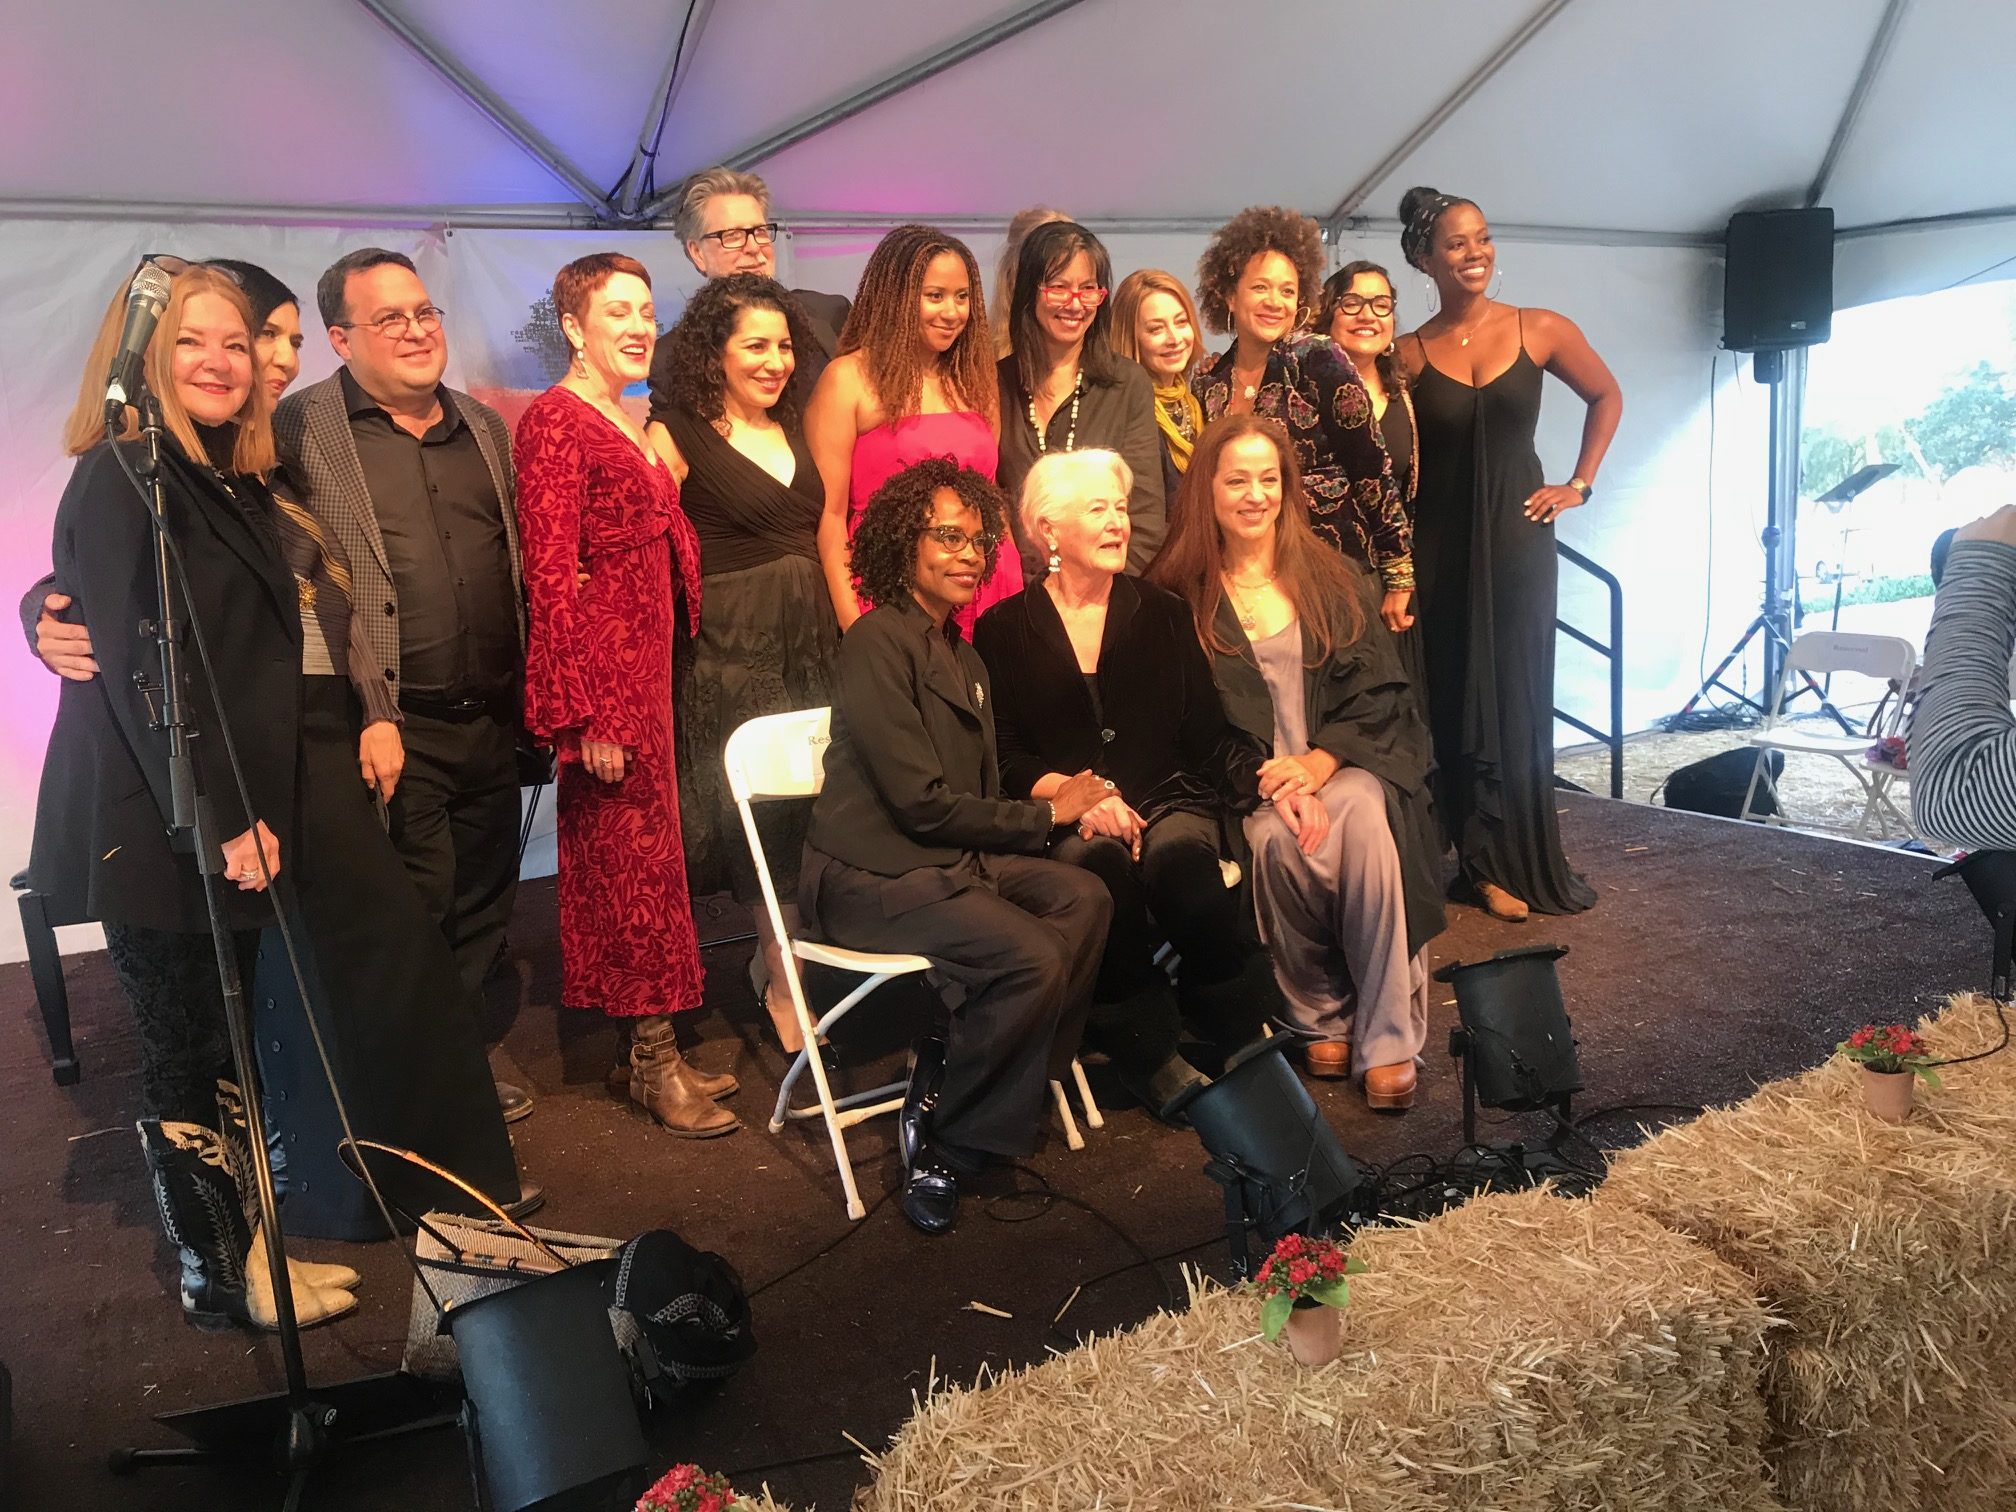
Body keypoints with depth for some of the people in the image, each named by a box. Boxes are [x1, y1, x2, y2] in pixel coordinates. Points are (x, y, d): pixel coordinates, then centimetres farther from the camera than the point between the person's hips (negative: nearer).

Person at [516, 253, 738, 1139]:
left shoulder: (631, 425, 16)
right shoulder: (557, 421, -10)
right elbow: (550, 575, -17)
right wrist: (587, 714, -20)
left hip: (646, 665, 9)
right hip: (601, 671, -9)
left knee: (639, 854, 13)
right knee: (632, 857, -2)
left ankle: (654, 1053, 23)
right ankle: (653, 1063, 11)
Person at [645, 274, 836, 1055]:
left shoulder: (792, 426, 14)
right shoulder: (678, 433, -4)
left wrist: (850, 624, 11)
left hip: (810, 639, 6)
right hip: (729, 647, -6)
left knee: (811, 804, 4)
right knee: (761, 813, -4)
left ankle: (779, 952, 20)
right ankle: (785, 983, 10)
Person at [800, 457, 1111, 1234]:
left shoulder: (963, 660, 17)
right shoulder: (878, 641, -11)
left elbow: (978, 797, 11)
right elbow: (921, 801, -16)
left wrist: (1078, 806, -6)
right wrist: (1046, 815, -7)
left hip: (948, 858, 8)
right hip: (868, 873, -8)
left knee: (1084, 899, -16)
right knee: (1031, 957, -26)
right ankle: (939, 1138, -6)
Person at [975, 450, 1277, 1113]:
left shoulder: (1163, 614, 14)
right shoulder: (1004, 629, 7)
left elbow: (1207, 732, 8)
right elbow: (1005, 758, 1)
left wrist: (1274, 777, -11)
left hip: (1169, 799, 2)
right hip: (1062, 820, -1)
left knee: (1182, 856, -32)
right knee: (1101, 862, -34)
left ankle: (1237, 1040, -10)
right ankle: (1146, 1052, -15)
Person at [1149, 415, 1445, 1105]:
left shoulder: (1332, 580, 13)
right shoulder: (1180, 595, 6)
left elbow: (1376, 690, 6)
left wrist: (1318, 763, -12)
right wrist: (1269, 782, -16)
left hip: (1341, 766, 2)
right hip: (1242, 782, -1)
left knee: (1364, 816, -32)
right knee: (1277, 838, -34)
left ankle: (1388, 1040, -24)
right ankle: (1322, 1017, -13)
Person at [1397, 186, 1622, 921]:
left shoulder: (1541, 331, 0)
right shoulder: (1408, 355, -2)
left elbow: (1607, 398, 14)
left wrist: (1579, 484, 7)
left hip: (1517, 537, 1)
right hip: (1441, 544, 0)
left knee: (1520, 698, 3)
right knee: (1458, 701, 4)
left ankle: (1528, 860, 13)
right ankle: (1487, 862, 15)